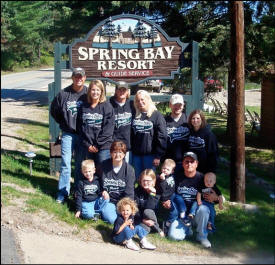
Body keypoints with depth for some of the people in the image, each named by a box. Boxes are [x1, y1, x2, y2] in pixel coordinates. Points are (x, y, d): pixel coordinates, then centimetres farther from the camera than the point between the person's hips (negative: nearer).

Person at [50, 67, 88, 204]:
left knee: (81, 164, 10)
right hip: (68, 134, 0)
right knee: (65, 163, -1)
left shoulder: (88, 94, -3)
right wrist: (63, 123, 8)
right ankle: (63, 193, 8)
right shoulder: (63, 94, -2)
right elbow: (54, 110, 11)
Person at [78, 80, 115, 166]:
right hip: (89, 147, 4)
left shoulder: (107, 106, -1)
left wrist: (97, 144, -9)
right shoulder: (84, 107, 9)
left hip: (104, 146, -3)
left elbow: (109, 127, -7)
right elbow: (81, 127, 7)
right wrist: (88, 145, -3)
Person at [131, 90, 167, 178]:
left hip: (150, 154, -4)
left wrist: (158, 155, -13)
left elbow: (162, 137, -8)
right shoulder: (134, 116, 11)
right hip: (136, 154, 4)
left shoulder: (157, 115, -2)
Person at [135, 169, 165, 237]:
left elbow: (148, 208, -17)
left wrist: (152, 194, -25)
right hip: (140, 219, 0)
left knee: (147, 212, -34)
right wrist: (143, 220, -19)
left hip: (152, 218, 0)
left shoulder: (156, 192, -6)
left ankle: (158, 229, -9)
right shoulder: (137, 191, -4)